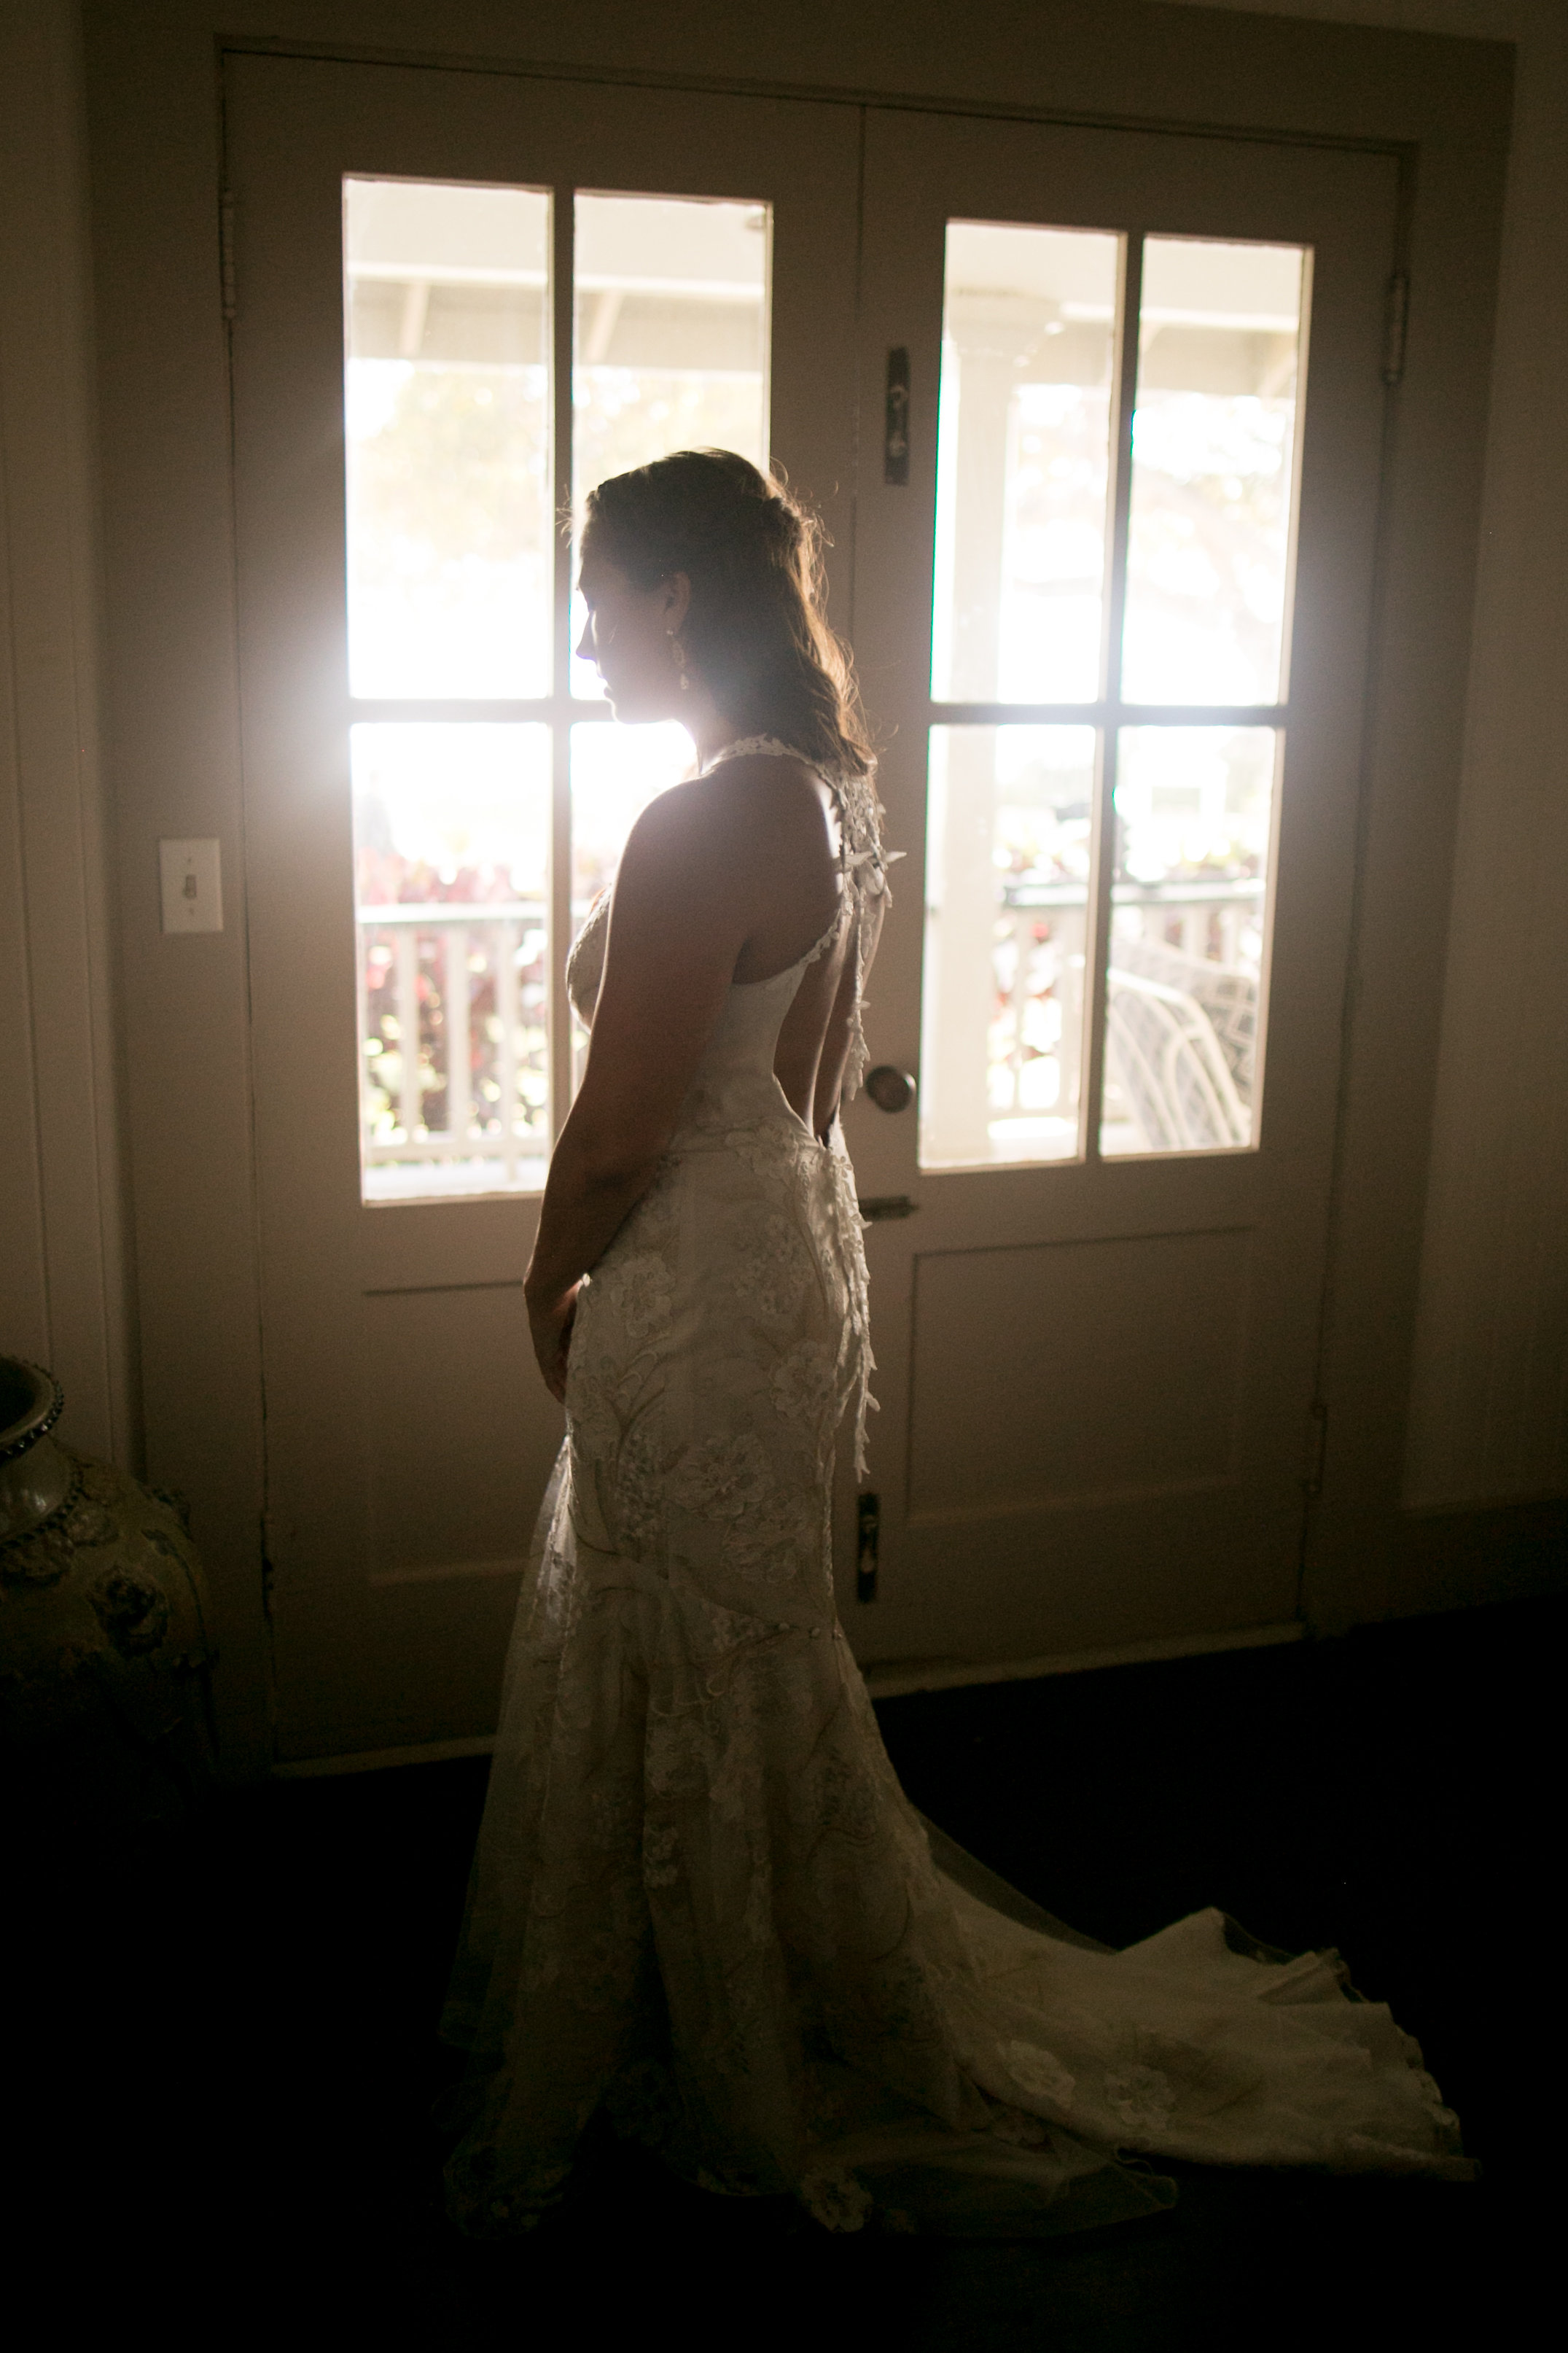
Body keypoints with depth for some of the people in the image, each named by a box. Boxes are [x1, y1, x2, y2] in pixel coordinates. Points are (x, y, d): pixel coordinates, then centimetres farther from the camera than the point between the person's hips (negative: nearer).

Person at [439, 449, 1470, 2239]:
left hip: (690, 1296, -10)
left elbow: (618, 1130, -22)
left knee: (703, 1697, 8)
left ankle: (784, 2086, 30)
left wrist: (550, 1292, -3)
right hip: (787, 1242, 10)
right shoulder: (825, 799, 6)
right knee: (729, 1676, 23)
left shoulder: (696, 831, -23)